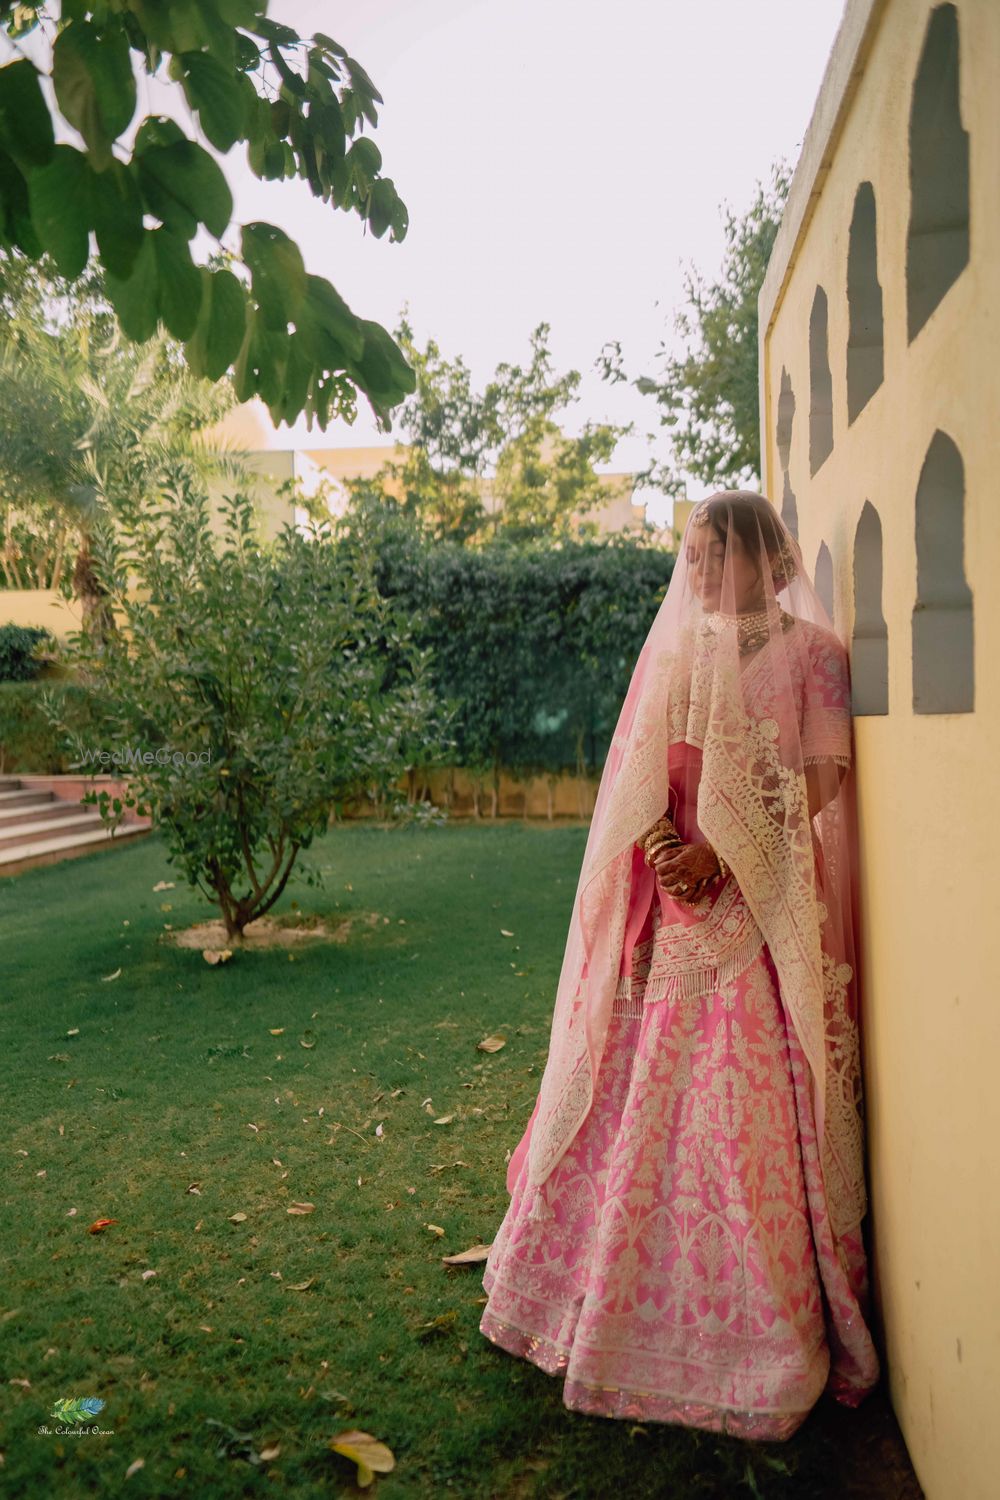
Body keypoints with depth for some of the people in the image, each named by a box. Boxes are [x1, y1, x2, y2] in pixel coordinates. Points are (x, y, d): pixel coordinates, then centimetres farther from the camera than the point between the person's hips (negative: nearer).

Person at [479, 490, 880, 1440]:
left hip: (766, 906, -4)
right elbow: (639, 772, 7)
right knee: (642, 1087, 9)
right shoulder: (675, 651, 11)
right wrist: (665, 848, -11)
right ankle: (615, 1290, 27)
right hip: (676, 895, 4)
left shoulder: (812, 651, -1)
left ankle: (766, 1317, 17)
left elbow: (822, 780, -9)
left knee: (751, 1101, -1)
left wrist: (722, 852, -17)